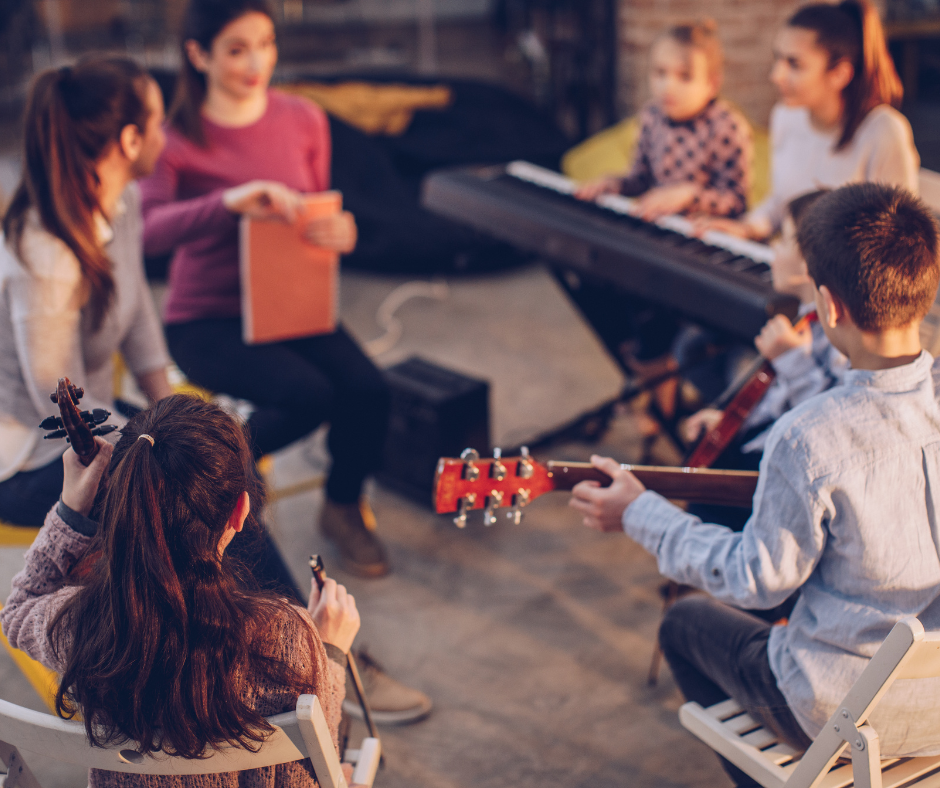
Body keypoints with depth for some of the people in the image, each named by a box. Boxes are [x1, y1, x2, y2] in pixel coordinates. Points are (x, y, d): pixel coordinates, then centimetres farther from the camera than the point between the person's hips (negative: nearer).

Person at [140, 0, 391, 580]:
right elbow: (148, 230, -28)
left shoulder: (304, 120, 2)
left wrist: (340, 231, -13)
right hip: (207, 320, -4)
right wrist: (229, 201, -45)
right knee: (311, 394, -29)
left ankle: (344, 506, 9)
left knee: (368, 389, -21)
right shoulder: (178, 137, -11)